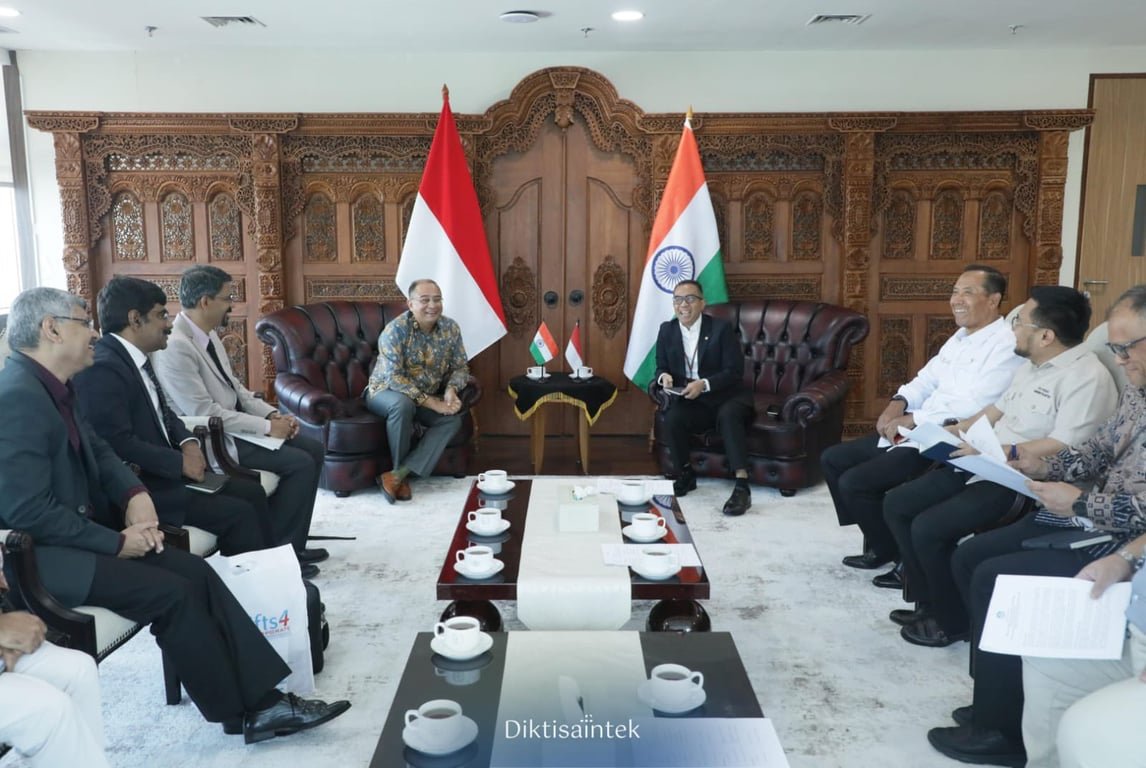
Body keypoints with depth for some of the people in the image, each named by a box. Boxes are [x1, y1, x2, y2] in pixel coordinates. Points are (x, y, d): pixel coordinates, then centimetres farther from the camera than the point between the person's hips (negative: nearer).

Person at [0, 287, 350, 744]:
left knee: (195, 572, -6)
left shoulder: (52, 386, 10)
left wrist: (135, 495, -4)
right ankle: (240, 711, -2)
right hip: (40, 554, -9)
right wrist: (117, 542, -17)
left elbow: (97, 451, 17)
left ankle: (263, 700, -6)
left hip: (76, 535, 9)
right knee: (171, 593, -20)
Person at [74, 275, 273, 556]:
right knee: (238, 513, -17)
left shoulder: (136, 357, 11)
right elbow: (118, 444, -26)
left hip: (164, 472, 10)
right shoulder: (102, 369, -20)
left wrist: (187, 442, 1)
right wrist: (180, 462, -18)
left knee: (251, 492, 5)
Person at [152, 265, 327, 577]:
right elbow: (205, 413, -25)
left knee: (313, 449, 4)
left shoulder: (208, 334, 8)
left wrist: (272, 413, -1)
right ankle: (274, 551, -1)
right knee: (301, 463, -17)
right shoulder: (174, 347, -23)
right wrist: (266, 426, -20)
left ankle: (292, 544, 13)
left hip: (235, 425, 10)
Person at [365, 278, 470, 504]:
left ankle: (397, 475, -26)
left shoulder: (450, 328, -7)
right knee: (402, 404, -38)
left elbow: (460, 367, 2)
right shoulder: (395, 330, -22)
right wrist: (431, 402, -32)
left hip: (427, 397, 5)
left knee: (453, 418, -23)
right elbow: (394, 378, -28)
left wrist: (451, 389, -21)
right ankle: (401, 474, -18)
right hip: (385, 392, -5)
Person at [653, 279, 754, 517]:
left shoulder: (721, 328, -8)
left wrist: (704, 384, -25)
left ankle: (742, 485, -38)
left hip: (726, 397, -3)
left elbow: (735, 371, -11)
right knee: (672, 419, -28)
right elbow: (661, 368, 11)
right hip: (690, 401, 3)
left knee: (728, 415, -36)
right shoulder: (666, 330, 5)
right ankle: (685, 474, -3)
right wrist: (664, 377, -15)